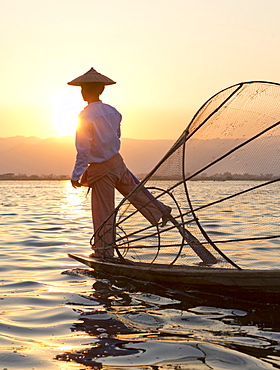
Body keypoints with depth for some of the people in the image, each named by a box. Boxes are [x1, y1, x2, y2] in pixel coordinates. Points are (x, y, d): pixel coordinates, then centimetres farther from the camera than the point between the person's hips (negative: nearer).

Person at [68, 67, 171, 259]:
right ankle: (160, 212, 42)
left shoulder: (85, 116, -19)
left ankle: (104, 251, 14)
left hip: (101, 170, -6)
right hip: (118, 162, 6)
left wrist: (76, 175, -11)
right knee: (135, 192, 26)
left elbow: (83, 150, -19)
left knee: (103, 212, 4)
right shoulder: (113, 111, 1)